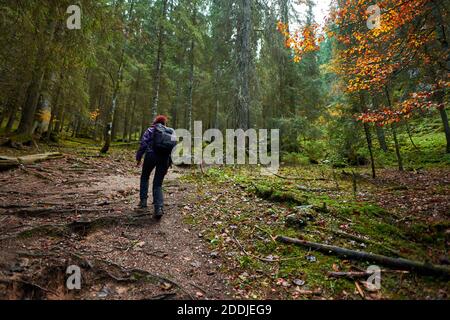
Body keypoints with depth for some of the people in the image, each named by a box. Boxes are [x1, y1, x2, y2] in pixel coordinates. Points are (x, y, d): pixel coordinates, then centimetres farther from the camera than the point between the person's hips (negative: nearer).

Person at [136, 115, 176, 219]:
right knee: (158, 184, 8)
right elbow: (174, 148, 14)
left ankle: (143, 200, 21)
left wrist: (138, 158, 6)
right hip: (165, 159, 3)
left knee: (145, 177, 24)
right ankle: (159, 207, -10)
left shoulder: (151, 130, 10)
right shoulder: (171, 132, 20)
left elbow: (143, 144, -1)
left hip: (151, 155, -2)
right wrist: (170, 163, 19)